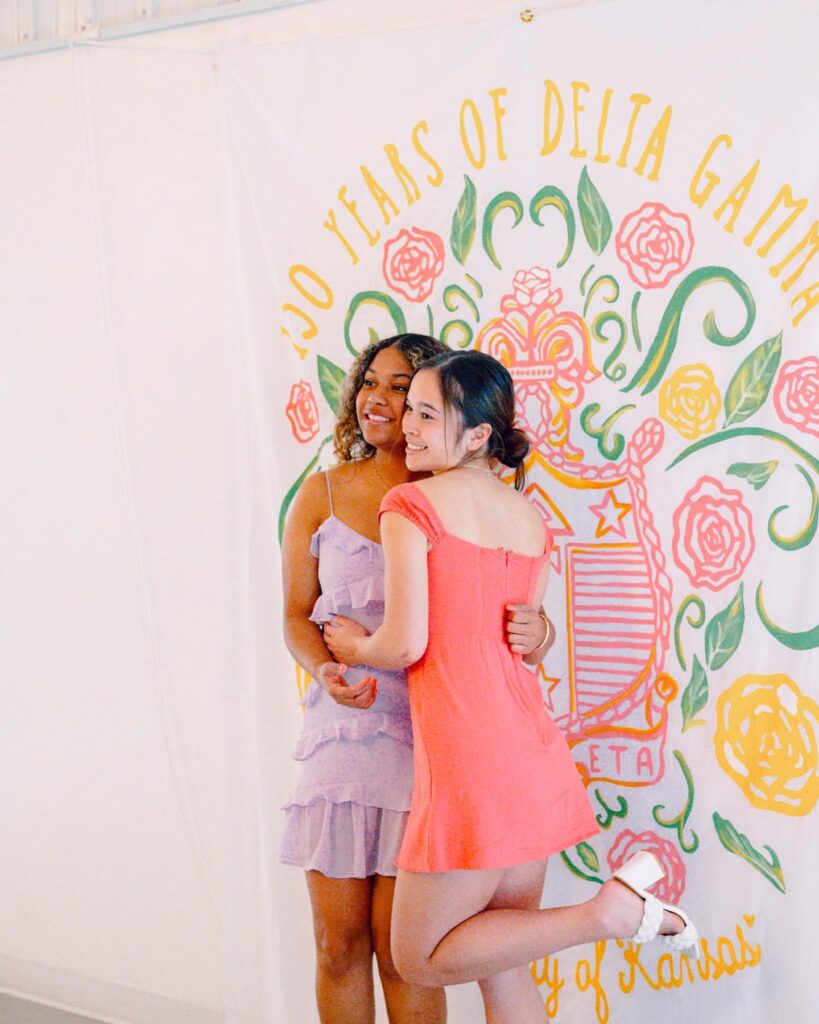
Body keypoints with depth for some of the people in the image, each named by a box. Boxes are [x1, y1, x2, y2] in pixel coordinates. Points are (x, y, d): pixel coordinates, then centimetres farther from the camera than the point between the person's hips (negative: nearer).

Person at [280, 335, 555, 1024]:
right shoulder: (324, 495, 6)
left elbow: (509, 618, 5)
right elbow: (296, 615, 10)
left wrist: (537, 633, -19)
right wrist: (325, 671, -9)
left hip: (428, 737, -2)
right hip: (342, 729, 3)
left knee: (401, 944, 1)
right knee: (338, 942, 9)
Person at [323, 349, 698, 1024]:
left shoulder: (413, 503, -8)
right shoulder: (531, 518, 12)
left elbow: (405, 645, -13)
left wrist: (355, 647, 7)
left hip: (469, 761, -8)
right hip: (534, 751, 8)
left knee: (422, 961, 6)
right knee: (504, 968, 18)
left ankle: (609, 911, -6)